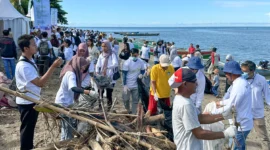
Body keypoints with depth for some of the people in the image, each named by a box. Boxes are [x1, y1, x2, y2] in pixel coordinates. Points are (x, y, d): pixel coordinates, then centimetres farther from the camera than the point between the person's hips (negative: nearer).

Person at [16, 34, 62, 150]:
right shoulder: (24, 66, -28)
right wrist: (53, 67, -32)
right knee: (27, 128, 7)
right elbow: (40, 83, -30)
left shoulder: (30, 60, 3)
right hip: (27, 102, -9)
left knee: (30, 127, 23)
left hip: (31, 100, 9)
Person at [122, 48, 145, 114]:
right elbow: (124, 74, -11)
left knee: (135, 100, 8)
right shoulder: (127, 63, -14)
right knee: (126, 99, 7)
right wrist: (124, 85, -15)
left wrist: (141, 74, -14)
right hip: (128, 85, -2)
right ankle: (128, 112, 31)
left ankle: (134, 114, 21)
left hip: (136, 85, 2)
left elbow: (143, 70, 10)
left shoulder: (141, 62, -6)